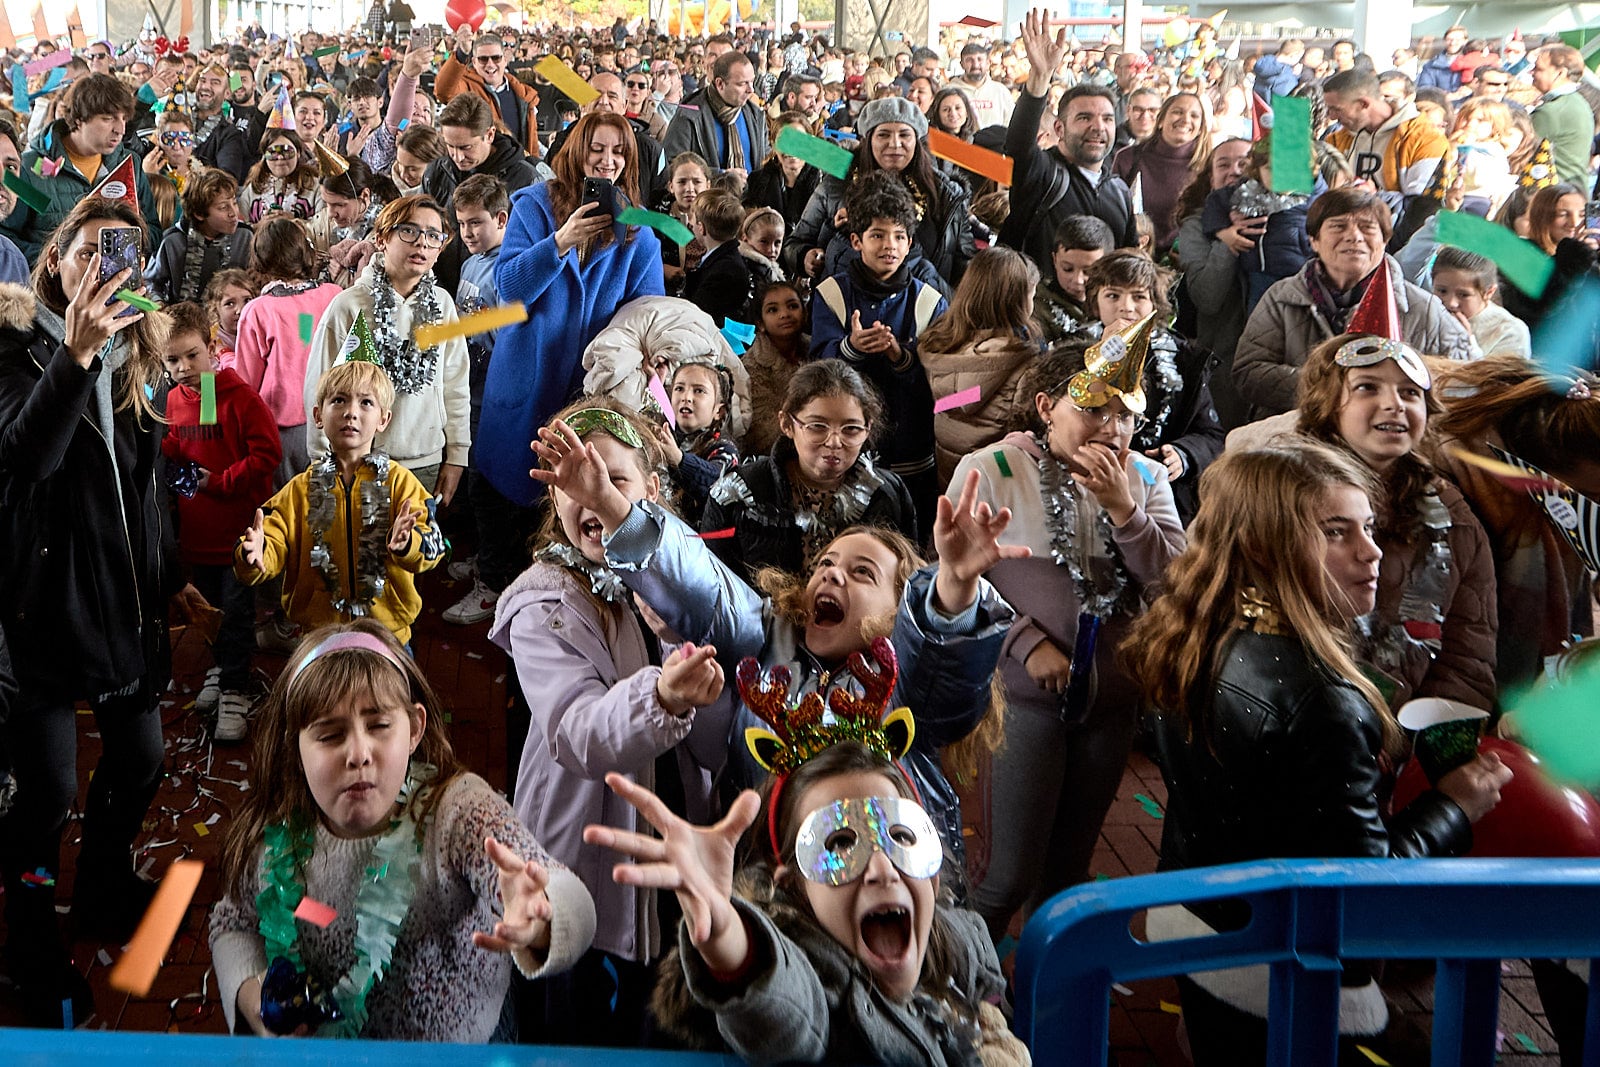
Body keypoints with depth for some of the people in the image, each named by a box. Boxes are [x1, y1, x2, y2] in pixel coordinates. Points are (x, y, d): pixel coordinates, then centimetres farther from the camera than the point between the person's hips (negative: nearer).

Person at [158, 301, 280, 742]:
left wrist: (217, 482, -17)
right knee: (210, 608, 18)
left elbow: (267, 454, -18)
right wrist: (169, 463, -6)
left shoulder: (239, 397, -15)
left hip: (238, 528, -6)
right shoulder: (173, 401, 5)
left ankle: (234, 692, 8)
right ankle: (224, 669, 36)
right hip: (196, 530, 6)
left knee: (236, 611, 0)